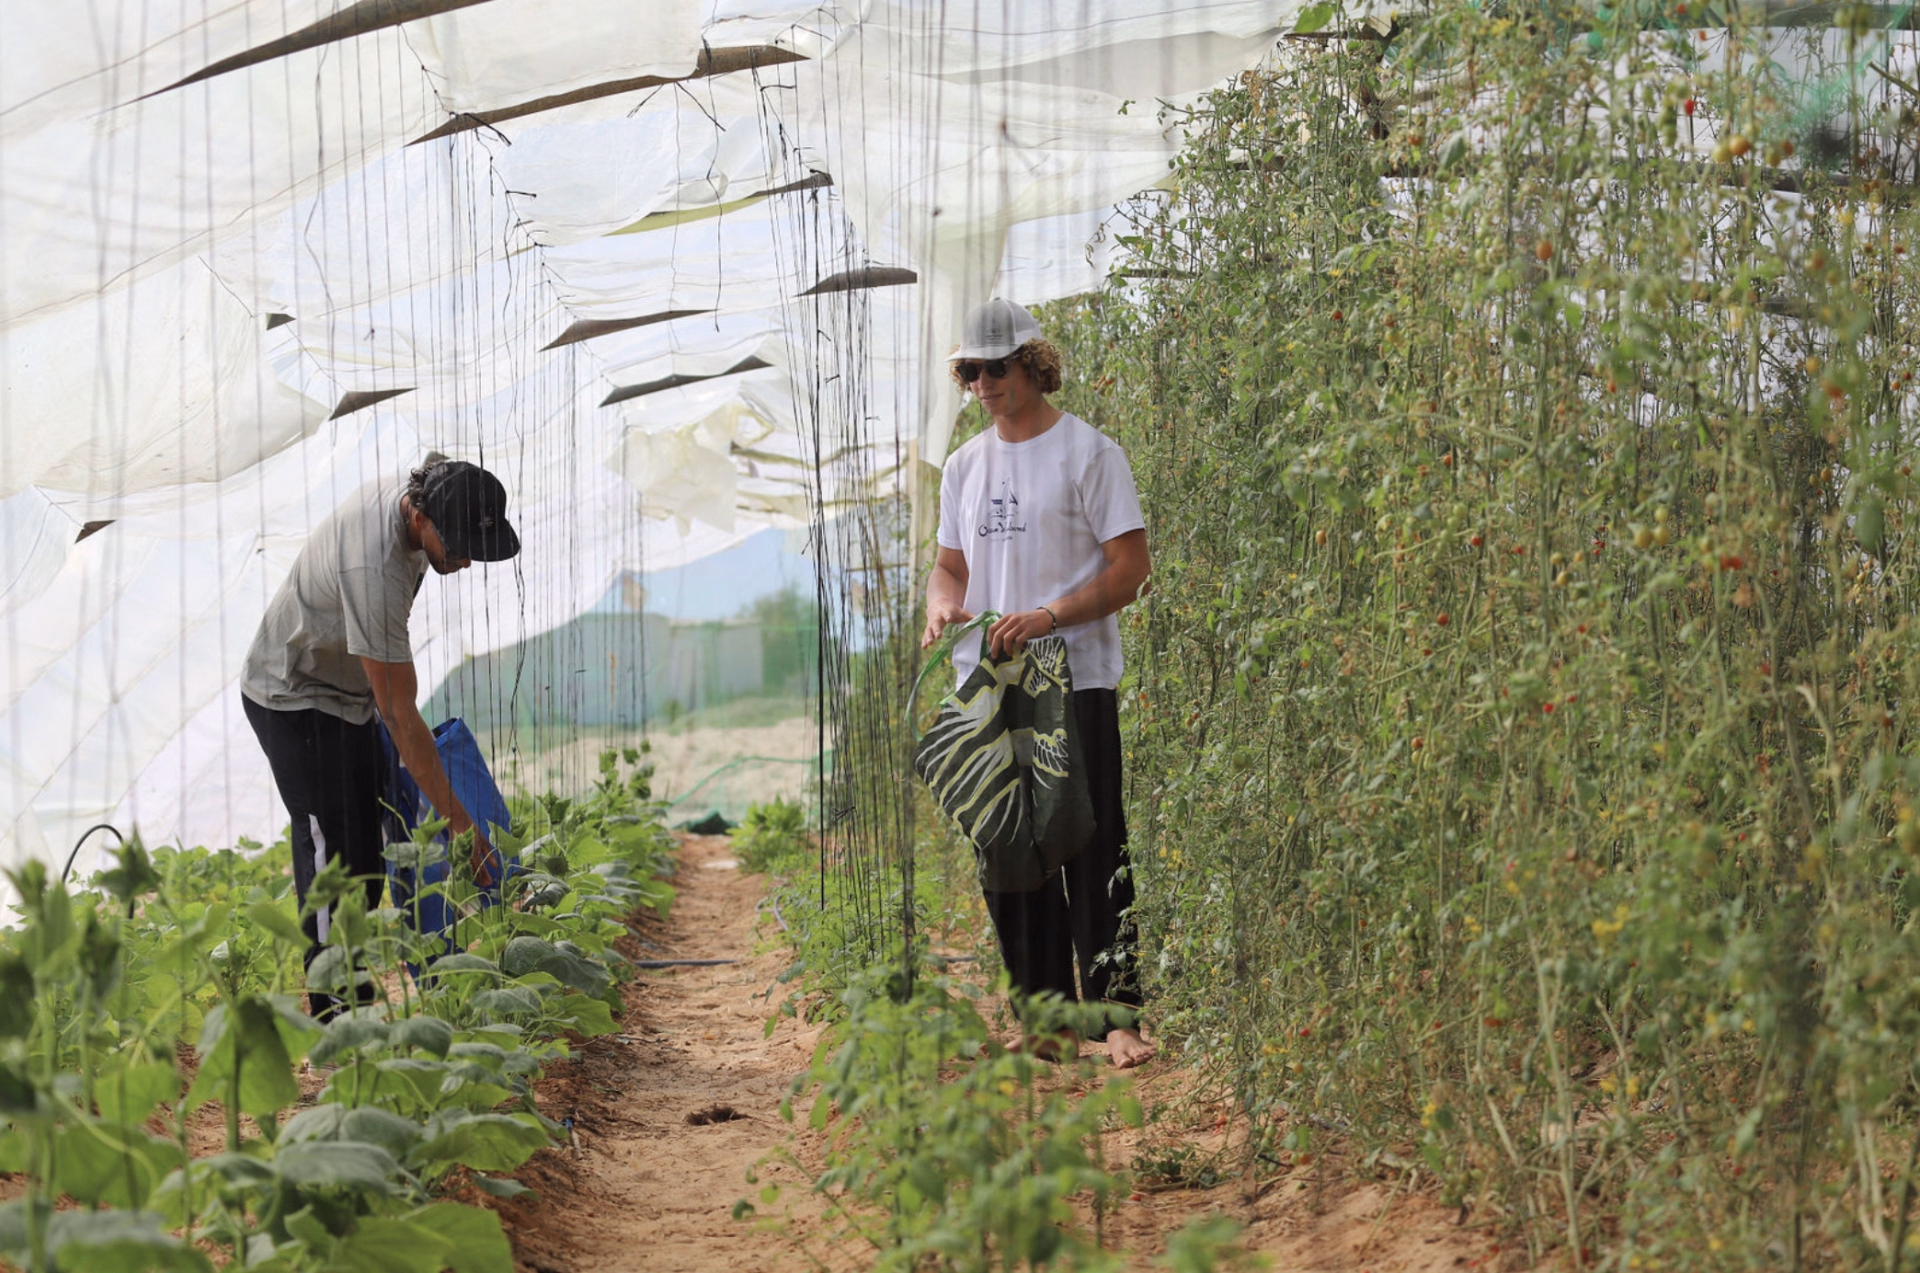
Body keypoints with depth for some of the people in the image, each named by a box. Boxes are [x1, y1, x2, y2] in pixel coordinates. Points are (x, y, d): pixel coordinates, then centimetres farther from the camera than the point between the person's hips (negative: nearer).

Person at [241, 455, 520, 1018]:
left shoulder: (407, 492, -10)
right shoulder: (373, 572, -37)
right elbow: (401, 718, -33)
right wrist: (458, 822, -31)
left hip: (348, 692, 9)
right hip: (294, 698, -9)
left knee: (367, 847, 8)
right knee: (332, 848, -14)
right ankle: (333, 1018, -13)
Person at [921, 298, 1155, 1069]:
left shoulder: (1089, 453, -3)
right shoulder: (965, 466, 15)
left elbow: (1130, 570, -8)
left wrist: (1047, 617, -20)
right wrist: (941, 607, -2)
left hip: (1073, 681, -6)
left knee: (1092, 853, -9)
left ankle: (1118, 1014, -8)